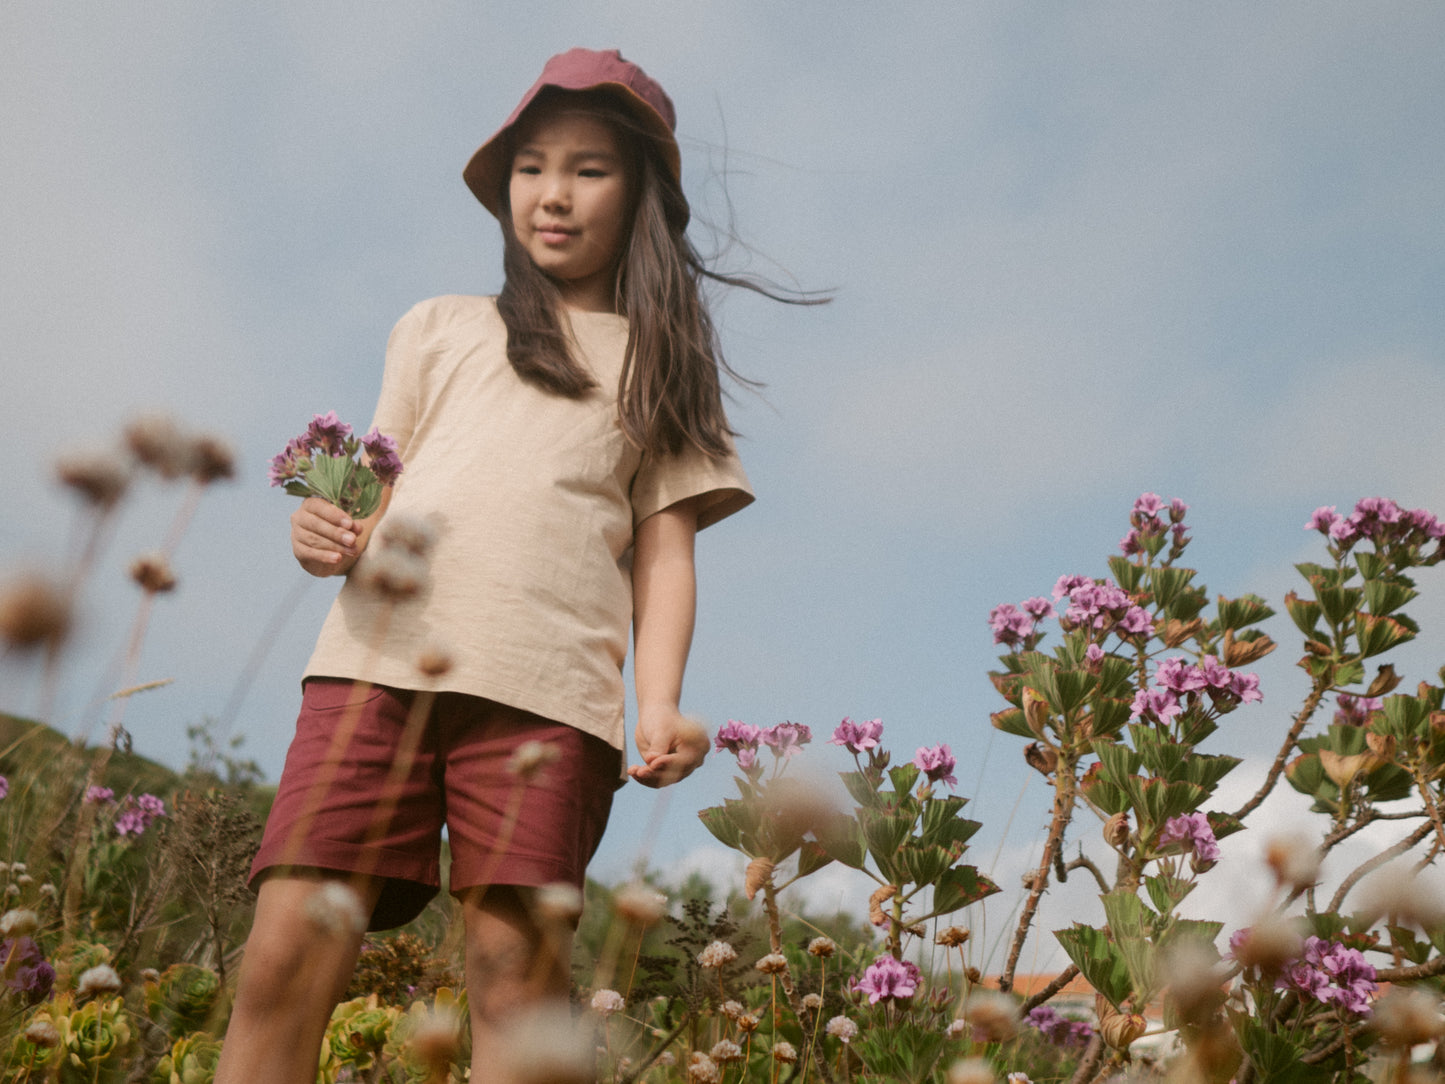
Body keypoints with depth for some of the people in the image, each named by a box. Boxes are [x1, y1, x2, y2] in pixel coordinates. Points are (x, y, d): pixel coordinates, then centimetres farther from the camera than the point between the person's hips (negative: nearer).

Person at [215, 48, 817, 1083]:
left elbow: (665, 546, 12)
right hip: (381, 654, 2)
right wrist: (328, 537, 0)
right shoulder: (438, 329, 27)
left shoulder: (663, 364, 21)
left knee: (513, 968, -13)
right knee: (286, 959, -10)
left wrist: (660, 705, -5)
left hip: (546, 684, -1)